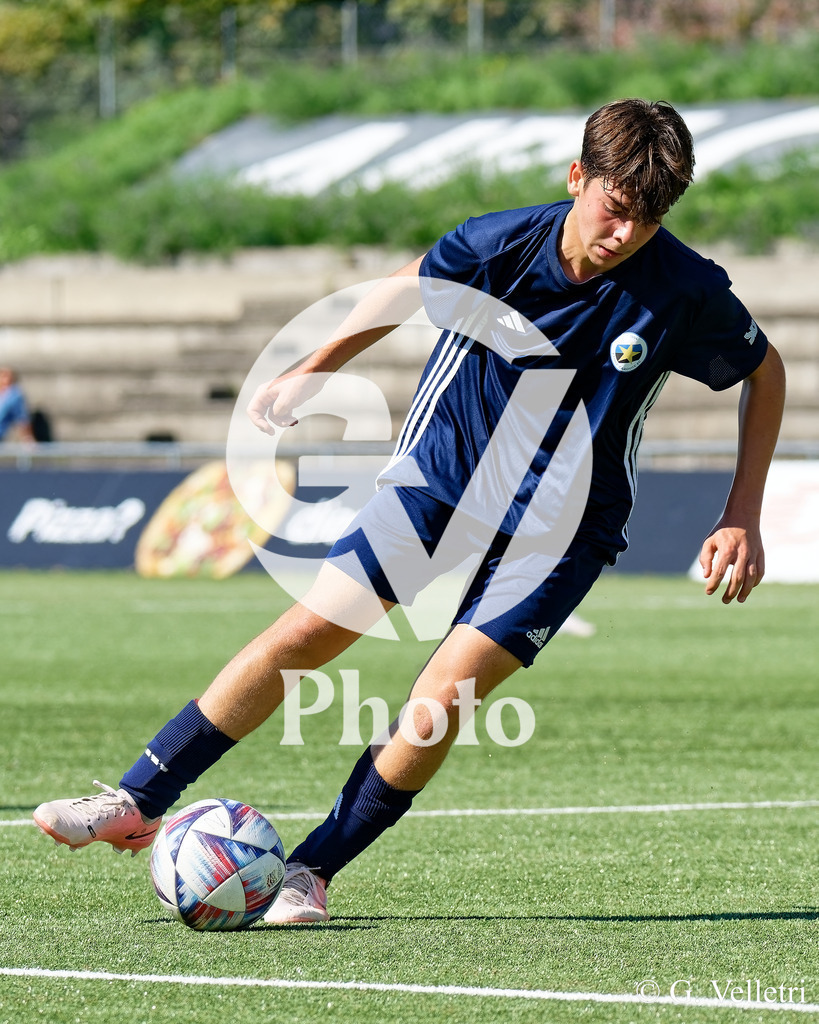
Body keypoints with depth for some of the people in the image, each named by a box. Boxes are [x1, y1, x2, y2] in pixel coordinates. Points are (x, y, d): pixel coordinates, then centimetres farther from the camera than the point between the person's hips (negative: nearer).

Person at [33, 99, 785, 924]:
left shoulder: (684, 292, -22)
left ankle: (312, 871, 0)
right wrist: (310, 371, 8)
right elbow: (410, 286, 5)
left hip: (559, 530, -2)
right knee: (306, 632, -6)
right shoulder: (498, 243, -18)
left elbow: (765, 373, -3)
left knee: (441, 699, -16)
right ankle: (138, 803, 4)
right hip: (437, 474, 2)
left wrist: (742, 519, -7)